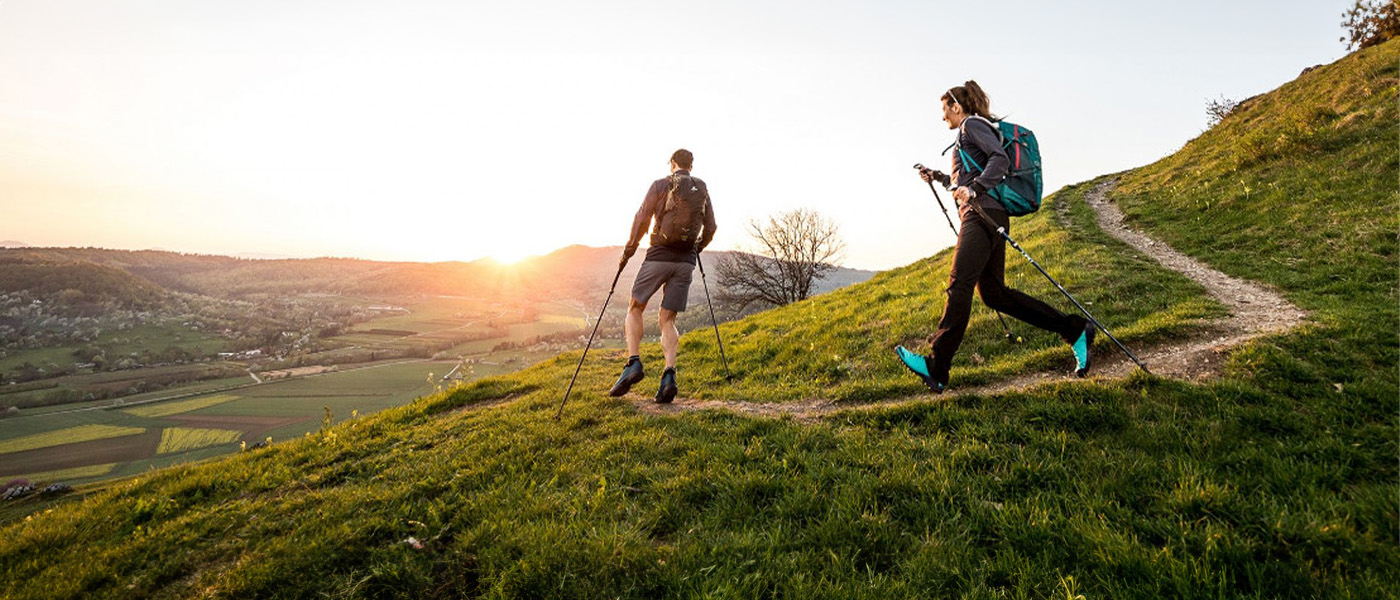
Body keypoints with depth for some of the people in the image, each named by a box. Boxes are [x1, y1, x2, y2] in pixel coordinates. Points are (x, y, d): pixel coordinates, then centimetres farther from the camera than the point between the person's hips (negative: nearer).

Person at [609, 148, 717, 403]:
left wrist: (628, 250, 2)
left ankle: (633, 362, -6)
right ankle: (669, 374, -11)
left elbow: (642, 218, -7)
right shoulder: (702, 189, 13)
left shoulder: (660, 185, 1)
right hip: (686, 261, 3)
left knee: (635, 308, 12)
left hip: (659, 256, -3)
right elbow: (710, 228, 14)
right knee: (668, 319, 7)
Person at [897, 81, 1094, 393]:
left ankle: (937, 368, -22)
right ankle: (1074, 330, 8)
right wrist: (937, 177, 41)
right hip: (984, 217, 10)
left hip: (983, 214, -10)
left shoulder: (972, 124, 1)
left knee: (959, 284, -17)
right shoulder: (970, 132, 30)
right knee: (993, 292, 5)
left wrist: (975, 189, -26)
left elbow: (1001, 159, -15)